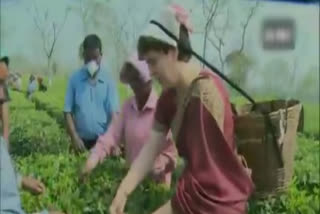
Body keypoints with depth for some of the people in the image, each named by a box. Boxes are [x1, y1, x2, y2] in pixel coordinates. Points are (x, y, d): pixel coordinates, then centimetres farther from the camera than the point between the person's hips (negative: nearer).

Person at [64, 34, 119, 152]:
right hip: (82, 141, 1)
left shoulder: (108, 79, -2)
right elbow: (68, 111, 2)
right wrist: (74, 137, -9)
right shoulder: (75, 79, 1)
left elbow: (114, 113, -5)